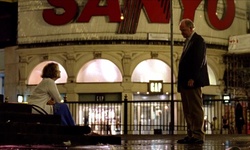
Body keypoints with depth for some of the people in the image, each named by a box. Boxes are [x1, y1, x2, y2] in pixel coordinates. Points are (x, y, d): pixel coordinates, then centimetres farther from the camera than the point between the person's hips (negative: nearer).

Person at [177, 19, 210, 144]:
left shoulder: (198, 40, -7)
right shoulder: (188, 41, 21)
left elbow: (199, 60, -16)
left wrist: (192, 78, -20)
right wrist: (182, 81, 14)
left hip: (193, 82, -10)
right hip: (185, 82, 10)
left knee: (196, 109, -8)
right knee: (188, 110, 8)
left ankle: (198, 136, -6)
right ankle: (191, 135, 11)